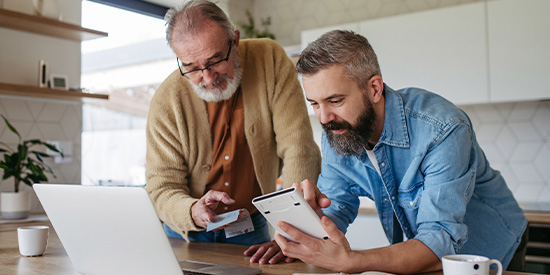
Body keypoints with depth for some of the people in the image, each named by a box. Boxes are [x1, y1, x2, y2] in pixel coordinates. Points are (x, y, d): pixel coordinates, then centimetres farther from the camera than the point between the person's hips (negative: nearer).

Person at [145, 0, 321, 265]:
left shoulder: (270, 59, -17)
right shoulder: (166, 102, -15)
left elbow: (299, 148, -20)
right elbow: (161, 187, -10)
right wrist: (192, 212, -33)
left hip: (251, 227, -1)